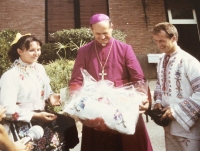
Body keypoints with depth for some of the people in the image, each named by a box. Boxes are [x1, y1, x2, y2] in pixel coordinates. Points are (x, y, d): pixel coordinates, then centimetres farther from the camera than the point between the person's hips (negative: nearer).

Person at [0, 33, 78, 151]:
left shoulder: (40, 68, 4)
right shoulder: (10, 76, -15)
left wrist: (51, 97, -6)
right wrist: (35, 116, -21)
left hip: (42, 118, 6)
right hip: (22, 124, -6)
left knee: (59, 139, -11)